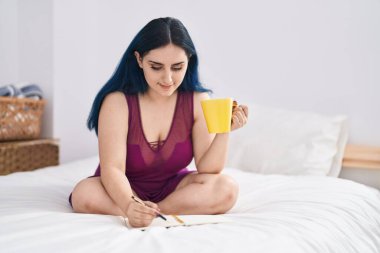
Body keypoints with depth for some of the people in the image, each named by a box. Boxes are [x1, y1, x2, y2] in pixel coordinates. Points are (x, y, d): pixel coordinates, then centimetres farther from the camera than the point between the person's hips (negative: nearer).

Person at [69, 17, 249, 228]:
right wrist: (129, 205, -45)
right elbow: (112, 169, -25)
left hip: (173, 188, 2)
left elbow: (207, 170, -13)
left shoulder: (198, 100, -10)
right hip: (125, 189, -1)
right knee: (84, 194, -32)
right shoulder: (117, 101, -18)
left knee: (226, 189, -25)